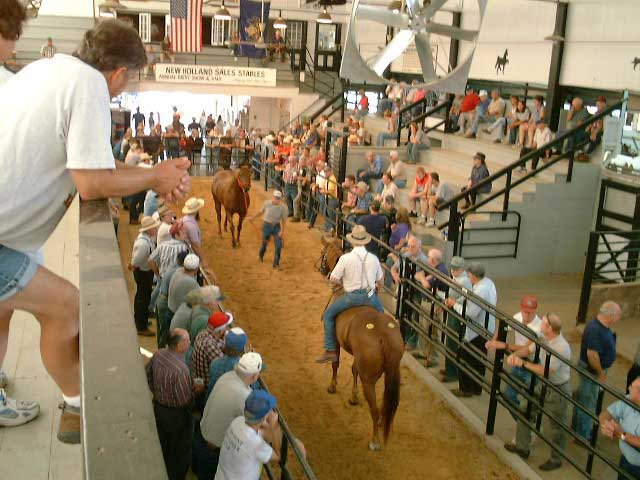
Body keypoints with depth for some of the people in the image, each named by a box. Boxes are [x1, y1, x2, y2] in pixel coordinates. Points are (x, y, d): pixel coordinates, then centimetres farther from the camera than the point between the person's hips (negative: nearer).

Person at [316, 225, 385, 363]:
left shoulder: (345, 258, -14)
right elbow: (379, 282, 7)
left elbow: (333, 279, -11)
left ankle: (330, 350, 8)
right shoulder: (373, 258, -3)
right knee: (381, 313, 35)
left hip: (351, 296, -4)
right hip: (370, 296, 4)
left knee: (328, 315, 13)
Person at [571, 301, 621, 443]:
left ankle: (577, 425, 41)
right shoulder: (596, 330, -30)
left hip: (594, 369, 10)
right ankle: (583, 435, 16)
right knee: (587, 403, 3)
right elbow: (592, 354, -31)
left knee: (582, 398, 23)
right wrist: (601, 373, -20)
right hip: (592, 371, -10)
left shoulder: (602, 326, 1)